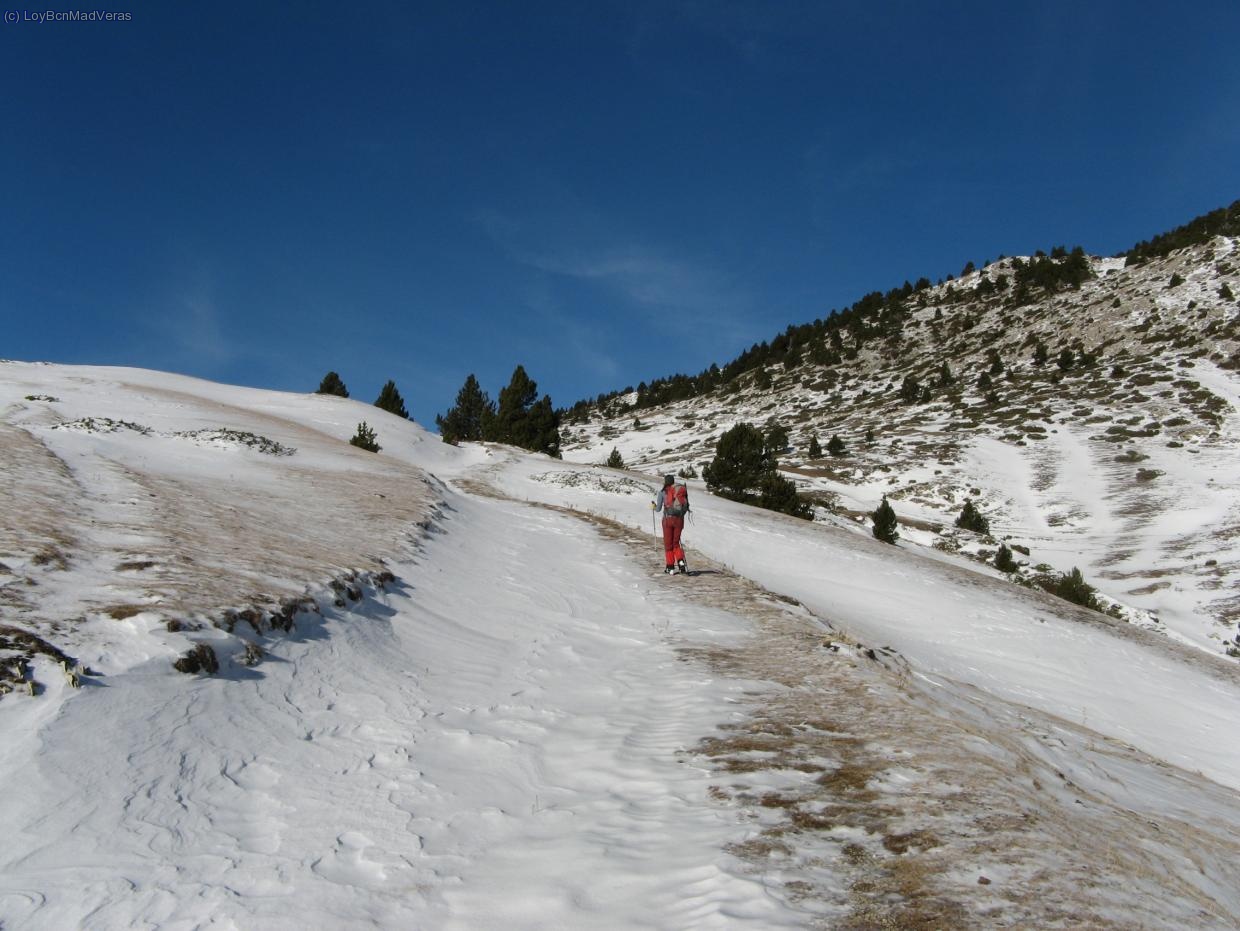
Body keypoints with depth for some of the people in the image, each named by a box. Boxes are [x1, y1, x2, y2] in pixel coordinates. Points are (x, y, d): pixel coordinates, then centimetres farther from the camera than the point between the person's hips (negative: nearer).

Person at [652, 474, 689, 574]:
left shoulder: (662, 492, -1)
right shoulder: (682, 490, 7)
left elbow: (658, 509, 0)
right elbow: (686, 507, 7)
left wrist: (653, 505, 21)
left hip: (668, 519, -3)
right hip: (679, 519, 3)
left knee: (668, 544, 9)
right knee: (676, 543, 16)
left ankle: (671, 567, 8)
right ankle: (680, 561, -7)